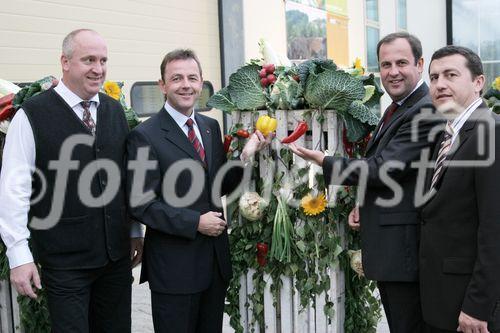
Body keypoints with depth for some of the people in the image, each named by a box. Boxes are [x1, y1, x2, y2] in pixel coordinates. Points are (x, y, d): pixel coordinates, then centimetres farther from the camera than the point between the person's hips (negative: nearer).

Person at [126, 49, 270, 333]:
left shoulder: (211, 126, 9)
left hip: (217, 260, 6)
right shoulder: (145, 136, -11)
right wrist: (195, 222, -18)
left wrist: (245, 156, -3)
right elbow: (141, 204, -14)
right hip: (174, 264, -6)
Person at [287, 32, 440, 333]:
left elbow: (383, 167, -21)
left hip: (405, 248, -10)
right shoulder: (397, 109, 15)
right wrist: (364, 203, 7)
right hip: (388, 250, 10)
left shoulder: (426, 111, -18)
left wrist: (324, 161, -10)